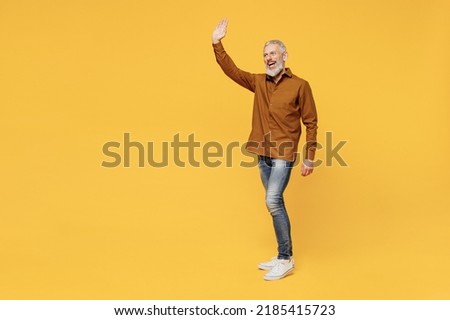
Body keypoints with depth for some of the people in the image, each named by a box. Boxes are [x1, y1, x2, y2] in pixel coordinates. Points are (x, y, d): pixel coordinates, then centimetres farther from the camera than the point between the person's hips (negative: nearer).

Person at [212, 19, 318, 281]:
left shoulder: (300, 85, -5)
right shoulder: (259, 82, 10)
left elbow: (311, 123, -4)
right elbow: (232, 71, 8)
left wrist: (310, 158, -7)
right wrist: (217, 44, -2)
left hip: (284, 155, -6)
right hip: (263, 155, 6)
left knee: (273, 201, -16)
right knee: (276, 204, 11)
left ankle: (285, 260, -8)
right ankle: (284, 257, 19)